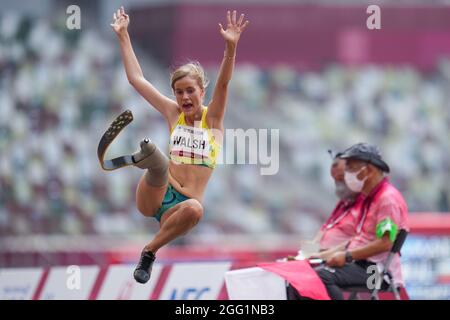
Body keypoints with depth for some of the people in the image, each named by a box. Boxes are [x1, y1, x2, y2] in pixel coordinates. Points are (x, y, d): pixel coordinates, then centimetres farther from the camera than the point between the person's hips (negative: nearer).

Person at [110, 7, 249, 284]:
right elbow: (136, 78, 17)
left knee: (195, 209, -38)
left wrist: (231, 47, -28)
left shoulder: (212, 117, 8)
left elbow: (223, 83, -10)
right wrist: (123, 36, 15)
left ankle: (150, 252, -23)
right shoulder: (173, 113, 14)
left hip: (179, 205, -1)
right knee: (159, 162, -32)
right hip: (155, 197, 1)